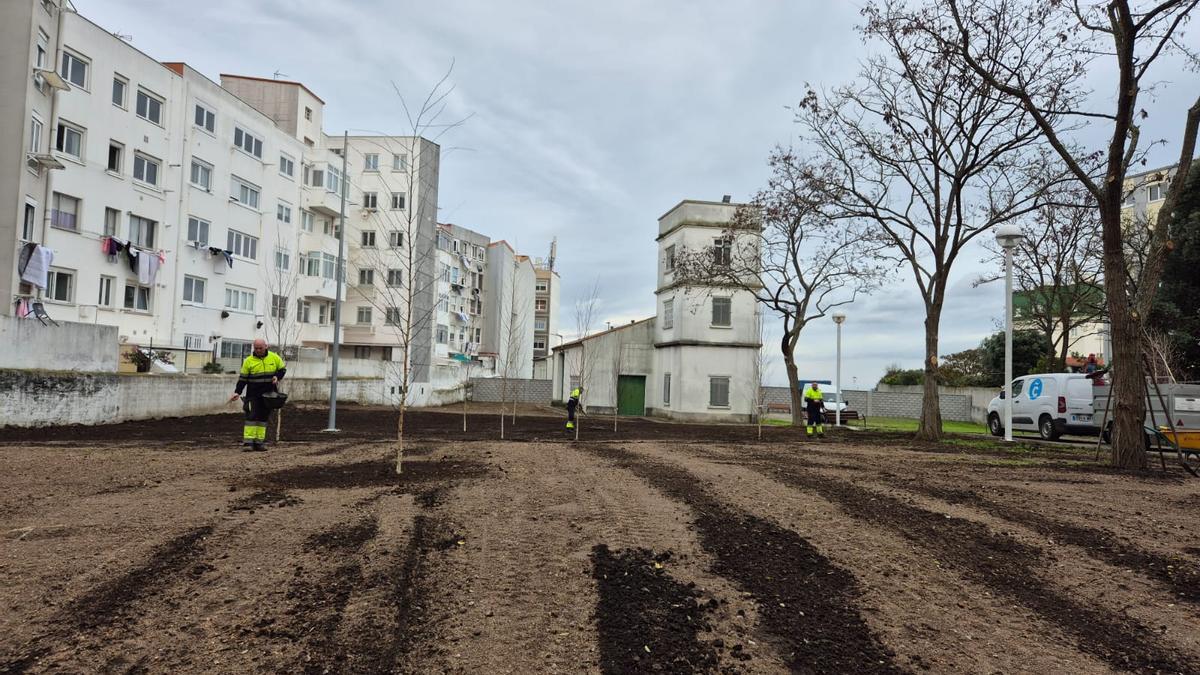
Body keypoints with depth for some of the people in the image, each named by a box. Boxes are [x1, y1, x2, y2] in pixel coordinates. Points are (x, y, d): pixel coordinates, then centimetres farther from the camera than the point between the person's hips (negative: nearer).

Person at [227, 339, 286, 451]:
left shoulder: (274, 357, 2)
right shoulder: (249, 361, -2)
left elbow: (282, 369, 12)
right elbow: (243, 378, 1)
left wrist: (277, 377, -8)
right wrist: (237, 392, -8)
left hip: (268, 395, 2)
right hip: (253, 395, -2)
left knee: (263, 417, 6)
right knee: (251, 416, -8)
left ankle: (259, 442, 11)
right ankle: (248, 442, -8)